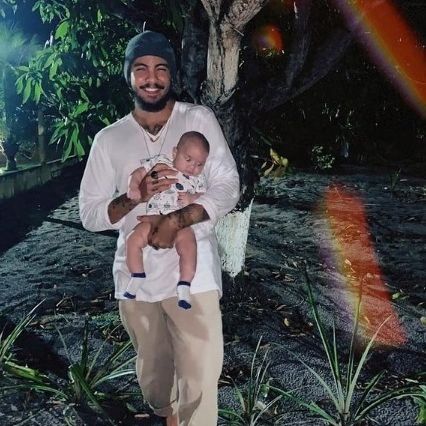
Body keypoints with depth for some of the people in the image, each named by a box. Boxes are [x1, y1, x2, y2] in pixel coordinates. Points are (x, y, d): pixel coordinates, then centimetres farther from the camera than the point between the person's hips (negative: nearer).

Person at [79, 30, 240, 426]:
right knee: (153, 369, 21)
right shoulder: (108, 139, 4)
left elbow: (228, 188, -6)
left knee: (200, 379, -5)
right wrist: (135, 196, -18)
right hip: (136, 275, 3)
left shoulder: (200, 119, -1)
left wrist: (177, 219, -21)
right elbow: (89, 214, 2)